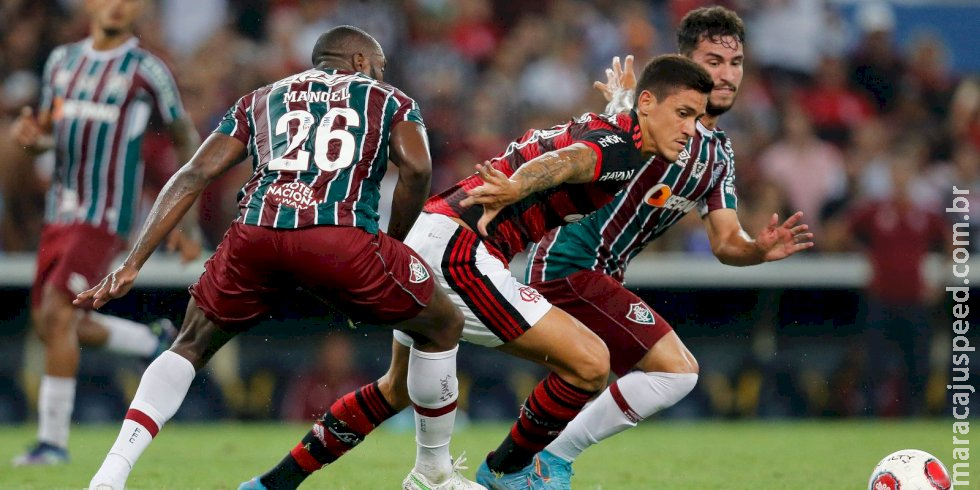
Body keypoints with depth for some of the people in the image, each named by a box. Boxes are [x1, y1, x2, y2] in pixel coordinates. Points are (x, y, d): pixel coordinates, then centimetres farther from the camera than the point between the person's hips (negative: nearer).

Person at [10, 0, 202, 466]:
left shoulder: (146, 70, -5)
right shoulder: (62, 60, 11)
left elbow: (187, 141, 2)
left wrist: (188, 223, 2)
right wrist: (30, 136, -6)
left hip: (105, 217, -7)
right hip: (60, 213, 7)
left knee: (58, 314, -17)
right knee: (48, 323, 9)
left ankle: (53, 440, -9)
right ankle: (156, 342, 32)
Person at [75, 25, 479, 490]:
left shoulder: (261, 100, 31)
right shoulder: (388, 100, 26)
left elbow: (193, 175, 20)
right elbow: (416, 169, 4)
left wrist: (131, 265, 16)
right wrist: (392, 243, 19)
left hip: (257, 233, 3)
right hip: (342, 238, -3)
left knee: (191, 347, 25)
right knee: (442, 326, 23)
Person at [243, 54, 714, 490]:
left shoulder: (601, 129, 17)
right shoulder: (620, 152, -13)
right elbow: (562, 162, -36)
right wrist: (514, 188, -55)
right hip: (456, 246, -11)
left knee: (399, 388, 30)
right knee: (589, 363, -13)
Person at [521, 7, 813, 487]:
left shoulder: (719, 152, 13)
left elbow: (726, 242, 10)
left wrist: (760, 249, -9)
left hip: (601, 275, 10)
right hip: (569, 267, -10)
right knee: (677, 369, -15)